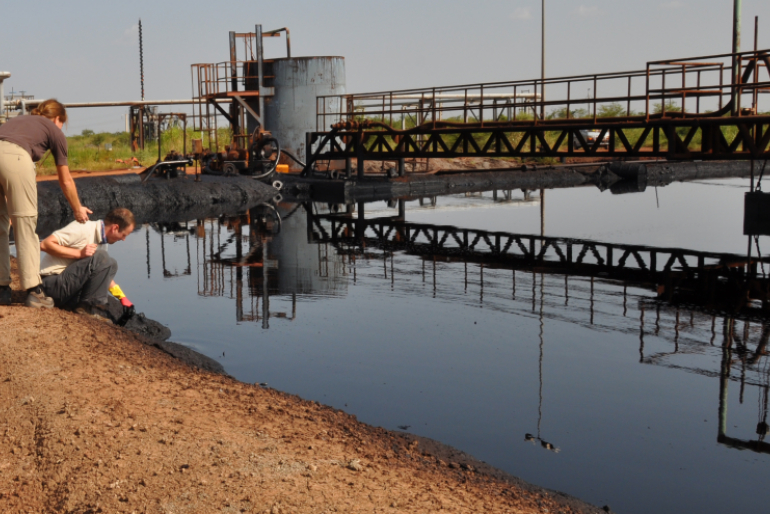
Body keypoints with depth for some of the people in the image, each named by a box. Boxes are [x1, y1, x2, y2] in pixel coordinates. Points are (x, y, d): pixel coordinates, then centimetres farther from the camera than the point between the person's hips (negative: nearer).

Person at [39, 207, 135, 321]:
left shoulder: (103, 241, 12)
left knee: (111, 263, 9)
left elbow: (105, 273, 23)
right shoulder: (83, 228, -15)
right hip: (51, 283, -9)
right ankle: (90, 307, -16)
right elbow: (45, 244, -21)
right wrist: (79, 253, -23)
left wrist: (122, 297, 15)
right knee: (100, 258, -22)